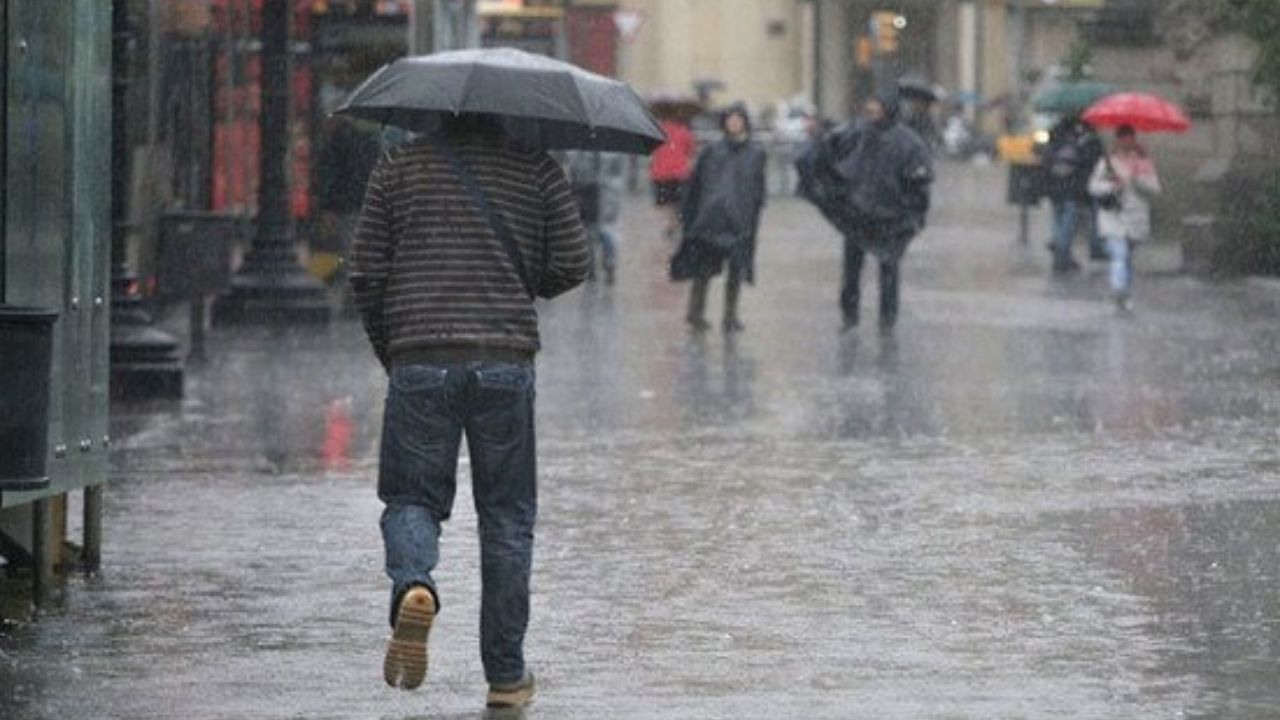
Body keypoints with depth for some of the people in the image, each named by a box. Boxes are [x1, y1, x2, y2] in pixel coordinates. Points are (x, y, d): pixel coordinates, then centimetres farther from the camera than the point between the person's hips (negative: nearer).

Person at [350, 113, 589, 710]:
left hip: (419, 362, 0)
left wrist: (387, 350, 19)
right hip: (506, 362, 0)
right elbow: (572, 263, 2)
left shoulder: (399, 165, 7)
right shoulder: (536, 168, 6)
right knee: (506, 516, 9)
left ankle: (413, 585, -24)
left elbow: (366, 273, 6)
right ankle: (506, 675, 9)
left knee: (411, 498, 10)